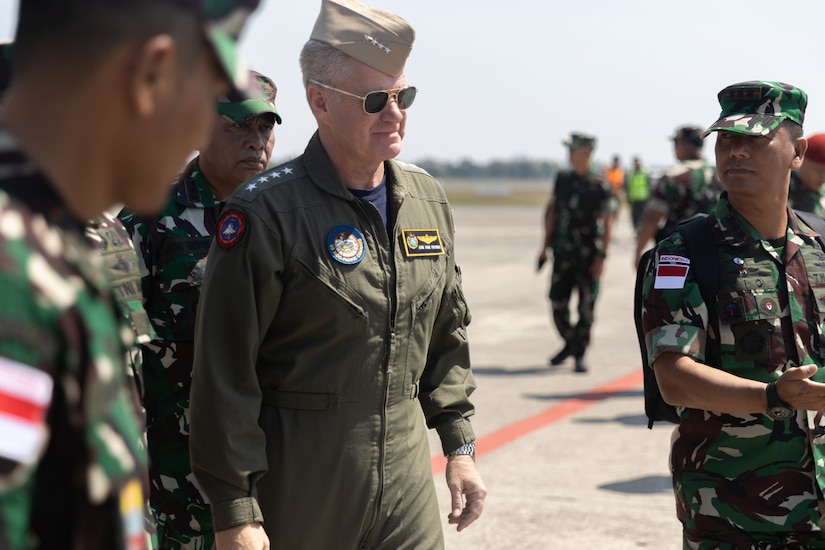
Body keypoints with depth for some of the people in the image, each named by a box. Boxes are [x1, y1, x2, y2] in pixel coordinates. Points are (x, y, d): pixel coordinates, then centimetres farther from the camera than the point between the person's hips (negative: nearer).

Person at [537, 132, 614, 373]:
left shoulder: (600, 185, -7)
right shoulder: (562, 179, 8)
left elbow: (608, 222, -8)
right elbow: (551, 211, 14)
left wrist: (601, 257, -13)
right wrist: (546, 246, 10)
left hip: (588, 256, -5)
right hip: (562, 254, 5)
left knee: (586, 306, -1)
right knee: (558, 303, 7)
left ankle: (580, 354, 8)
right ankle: (569, 344, 28)